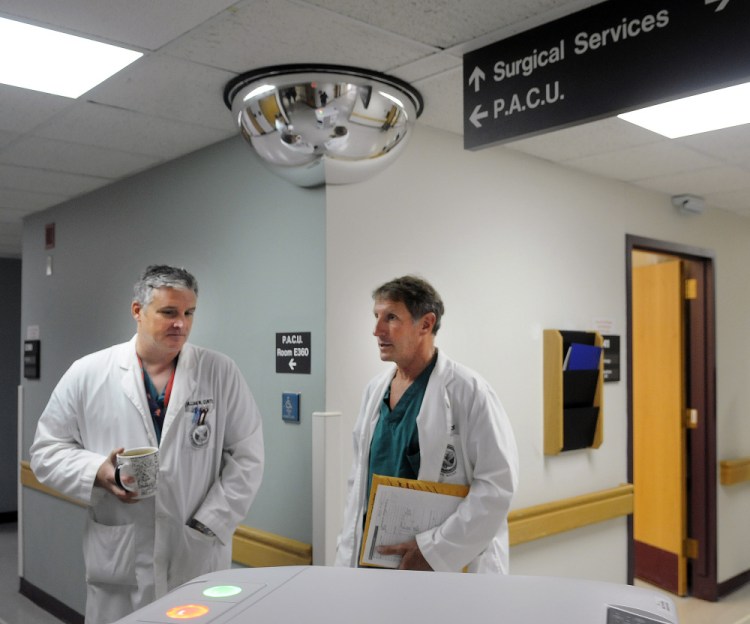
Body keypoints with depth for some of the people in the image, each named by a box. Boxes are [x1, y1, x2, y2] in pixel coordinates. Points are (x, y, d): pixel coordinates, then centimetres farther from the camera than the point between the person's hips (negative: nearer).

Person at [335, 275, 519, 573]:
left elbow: (498, 482, -17)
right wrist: (348, 555, 8)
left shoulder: (467, 390, -13)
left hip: (452, 566, -5)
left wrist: (434, 548, -18)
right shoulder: (375, 389, 6)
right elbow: (359, 478, 12)